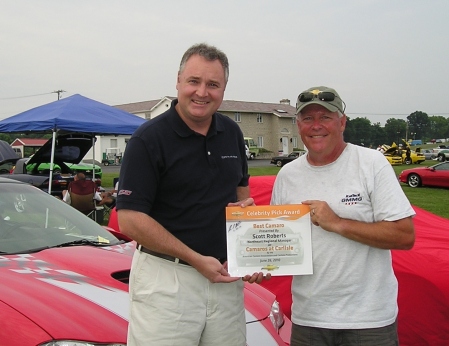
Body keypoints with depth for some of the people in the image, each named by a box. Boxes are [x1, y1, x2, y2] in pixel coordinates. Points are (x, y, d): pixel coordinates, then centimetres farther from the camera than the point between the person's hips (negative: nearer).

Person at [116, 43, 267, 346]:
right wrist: (197, 260, -15)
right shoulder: (150, 138, -12)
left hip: (226, 275, 6)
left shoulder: (232, 133, 7)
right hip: (167, 280, -5)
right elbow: (130, 219, -15)